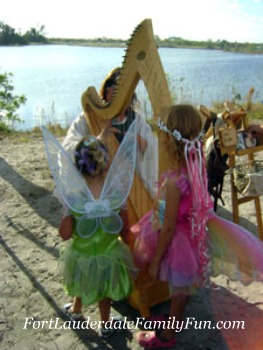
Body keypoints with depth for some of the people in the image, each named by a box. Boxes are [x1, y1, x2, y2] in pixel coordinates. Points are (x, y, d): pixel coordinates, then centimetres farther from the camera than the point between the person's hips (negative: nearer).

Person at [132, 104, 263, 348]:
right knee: (182, 287, 30)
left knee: (178, 290, 17)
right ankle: (175, 319, 56)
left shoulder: (174, 181, -33)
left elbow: (168, 228, -24)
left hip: (178, 243, -7)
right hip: (191, 233, 7)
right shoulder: (196, 166, -14)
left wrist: (155, 260, -13)